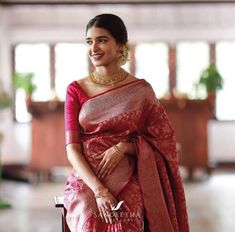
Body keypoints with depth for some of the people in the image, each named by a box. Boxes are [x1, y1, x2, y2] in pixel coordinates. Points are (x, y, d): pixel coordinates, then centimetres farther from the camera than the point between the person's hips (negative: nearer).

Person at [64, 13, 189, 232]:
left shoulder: (141, 90, 4)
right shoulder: (76, 90, 5)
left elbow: (161, 140, 8)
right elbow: (72, 148, -2)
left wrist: (123, 147, -11)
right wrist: (99, 190, -17)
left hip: (127, 181, 0)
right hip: (86, 179, 1)